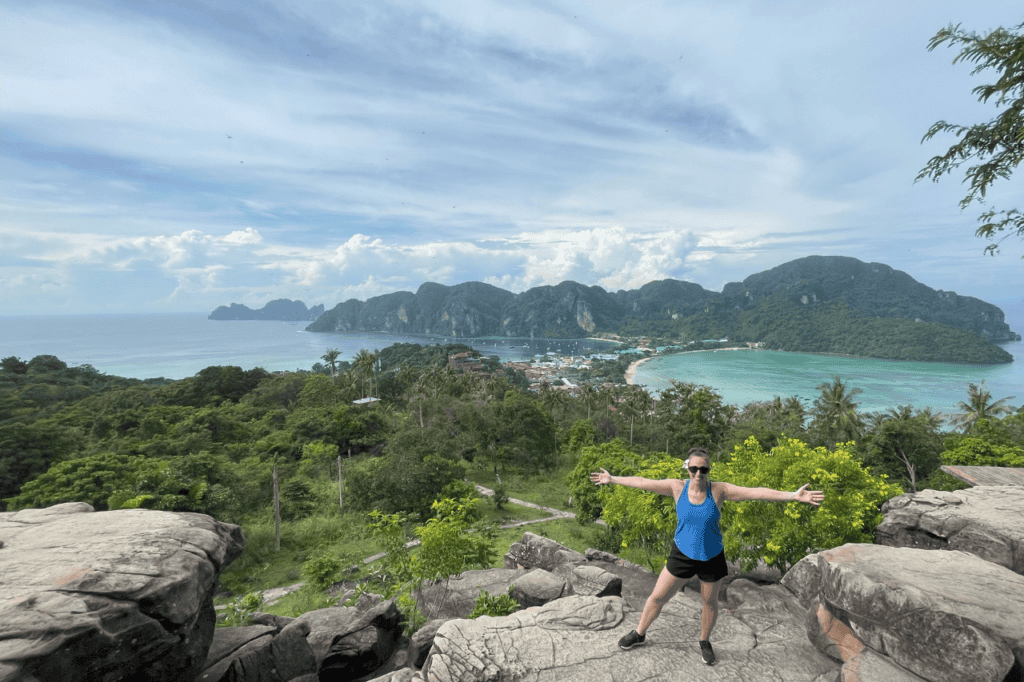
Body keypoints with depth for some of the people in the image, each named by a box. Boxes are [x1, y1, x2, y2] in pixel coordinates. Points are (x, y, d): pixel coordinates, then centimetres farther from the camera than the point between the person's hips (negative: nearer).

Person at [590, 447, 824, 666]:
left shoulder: (719, 490, -18)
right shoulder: (677, 487, -15)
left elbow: (756, 492, -24)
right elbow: (643, 482, -10)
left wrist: (794, 496, -30)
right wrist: (612, 479, -4)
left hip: (712, 557, 0)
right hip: (682, 554, 0)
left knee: (710, 602, 19)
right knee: (657, 596, 8)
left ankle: (705, 642, 47)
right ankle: (639, 634, 32)